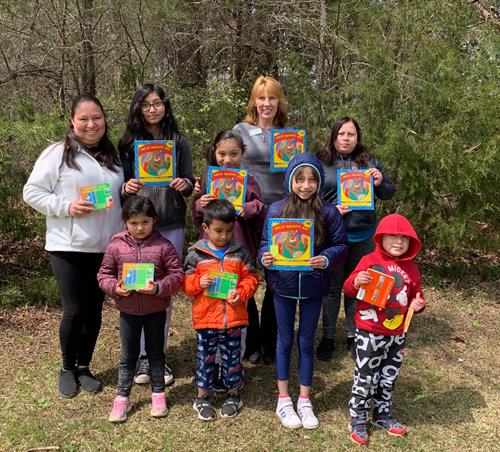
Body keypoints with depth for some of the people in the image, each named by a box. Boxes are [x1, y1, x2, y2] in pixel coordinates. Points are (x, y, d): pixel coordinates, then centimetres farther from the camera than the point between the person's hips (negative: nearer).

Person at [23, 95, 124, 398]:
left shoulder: (114, 156, 12)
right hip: (69, 248, -4)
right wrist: (66, 207, -17)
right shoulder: (57, 153, -3)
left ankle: (84, 367, 29)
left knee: (94, 311, 11)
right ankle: (67, 369, 24)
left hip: (106, 247, 4)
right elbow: (32, 193, -4)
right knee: (74, 311, 0)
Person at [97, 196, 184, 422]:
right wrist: (114, 288, -17)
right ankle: (122, 397, 26)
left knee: (156, 353, 15)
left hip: (156, 310, -1)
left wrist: (158, 288, -25)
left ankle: (158, 394, 31)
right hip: (128, 310, 1)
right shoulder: (116, 246, -6)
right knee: (128, 355, 13)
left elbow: (177, 274, -10)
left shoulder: (163, 246, -10)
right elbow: (104, 274, 2)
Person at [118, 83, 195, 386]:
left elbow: (189, 183, 7)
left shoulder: (179, 141, 5)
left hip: (172, 226, 1)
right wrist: (126, 188, -16)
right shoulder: (128, 142, 3)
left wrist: (185, 185, -15)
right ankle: (144, 355, 19)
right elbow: (121, 183, 6)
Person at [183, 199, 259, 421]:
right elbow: (186, 283, 0)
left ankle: (233, 394, 33)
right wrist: (199, 282, -20)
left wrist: (241, 293, -14)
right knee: (205, 357, 12)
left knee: (232, 357, 14)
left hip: (234, 318, 1)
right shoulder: (196, 254, -3)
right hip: (205, 318, -1)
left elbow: (250, 278, 3)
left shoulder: (239, 253, 0)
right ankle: (201, 397, 29)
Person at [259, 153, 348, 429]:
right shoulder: (277, 209, -5)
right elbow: (265, 242, 1)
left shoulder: (328, 212, -6)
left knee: (306, 342, 13)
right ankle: (283, 400, 28)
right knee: (285, 341, 13)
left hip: (313, 286, 0)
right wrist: (265, 256, -20)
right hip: (283, 285, 0)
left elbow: (340, 244, -3)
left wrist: (327, 259, -21)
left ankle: (304, 401, 29)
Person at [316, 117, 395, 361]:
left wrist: (380, 184, -10)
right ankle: (328, 336, 24)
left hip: (363, 235, 3)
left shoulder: (370, 161, 7)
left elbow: (389, 192, 12)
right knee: (332, 286, 9)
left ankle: (353, 334, 30)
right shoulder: (321, 162, -1)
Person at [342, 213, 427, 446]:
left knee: (388, 378, 19)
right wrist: (355, 281, -30)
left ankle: (383, 415, 37)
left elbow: (416, 296, 18)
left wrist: (419, 304, -4)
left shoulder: (411, 268, 5)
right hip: (369, 333, -5)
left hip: (397, 334, 5)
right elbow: (348, 289, -8)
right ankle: (357, 420, 20)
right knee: (366, 378, 3)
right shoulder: (369, 261, -10)